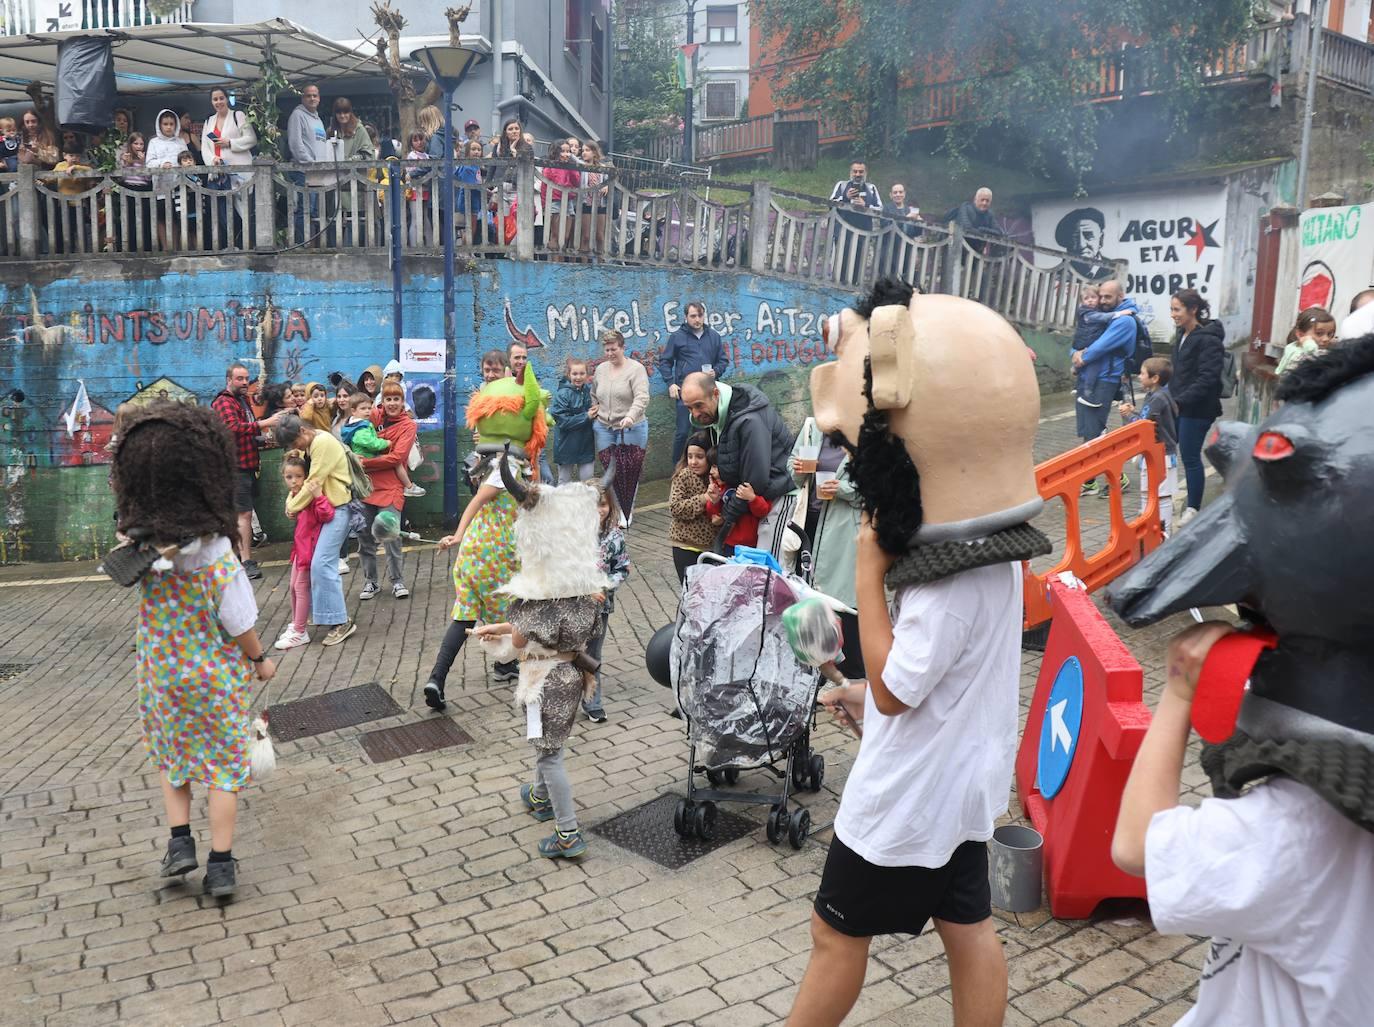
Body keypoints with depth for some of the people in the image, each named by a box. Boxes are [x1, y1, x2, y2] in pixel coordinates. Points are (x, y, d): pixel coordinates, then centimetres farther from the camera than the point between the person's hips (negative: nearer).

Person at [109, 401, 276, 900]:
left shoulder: (138, 542, -16)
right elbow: (239, 625, -18)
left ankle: (180, 840, 22)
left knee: (170, 749, 27)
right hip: (217, 674, -3)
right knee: (222, 763, 13)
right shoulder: (216, 554, -26)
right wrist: (261, 660, -1)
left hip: (160, 670, 3)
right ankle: (221, 865, 18)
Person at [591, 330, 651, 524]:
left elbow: (642, 398, -19)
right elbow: (594, 396, 25)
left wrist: (631, 416, -35)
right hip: (604, 428, 4)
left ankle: (628, 511, 13)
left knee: (630, 471, -2)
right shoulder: (601, 369, 11)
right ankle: (618, 511, 12)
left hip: (631, 428, -4)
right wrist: (593, 413, 8)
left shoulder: (636, 369, -7)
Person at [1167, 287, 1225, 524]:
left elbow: (1207, 379, -20)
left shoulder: (1208, 340, -15)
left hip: (1197, 410, -8)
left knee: (1190, 457, -1)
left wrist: (1180, 401, -22)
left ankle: (1193, 509, 11)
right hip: (1178, 405, 8)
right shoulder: (1182, 335, 13)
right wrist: (1171, 397, 12)